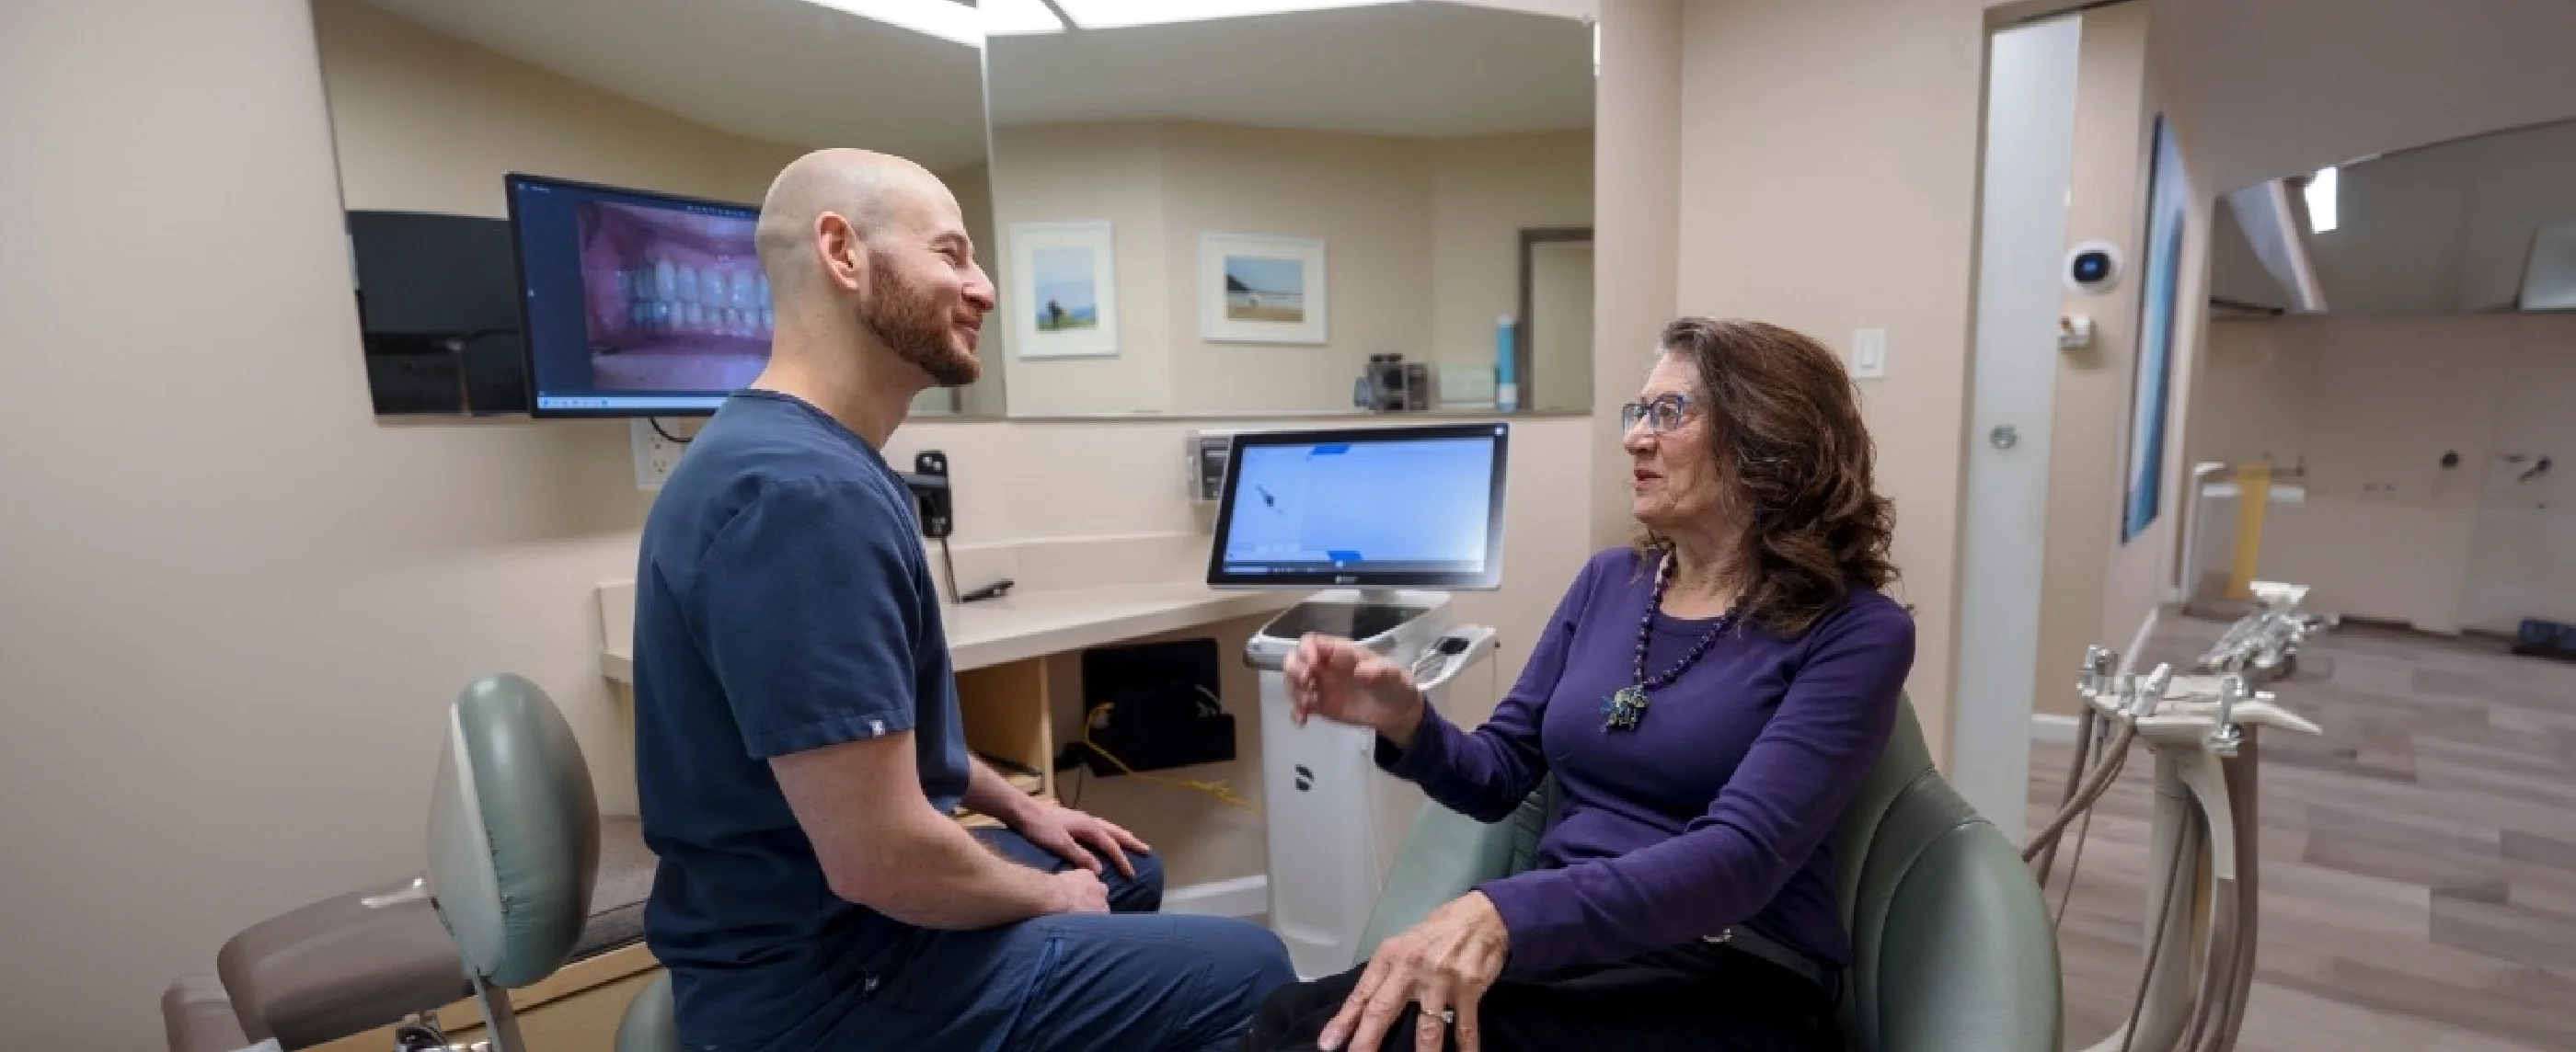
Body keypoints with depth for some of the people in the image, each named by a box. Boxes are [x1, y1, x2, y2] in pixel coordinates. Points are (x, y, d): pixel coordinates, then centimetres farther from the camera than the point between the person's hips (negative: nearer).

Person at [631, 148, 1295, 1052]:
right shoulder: (806, 490, -30)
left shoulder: (800, 457, 5)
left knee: (1128, 872, 26)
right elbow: (878, 859, -29)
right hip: (827, 980, -10)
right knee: (1249, 970, -3)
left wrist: (1019, 807, 15)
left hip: (810, 916, 10)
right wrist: (1046, 894, -11)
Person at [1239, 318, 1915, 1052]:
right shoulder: (1609, 582, 11)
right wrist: (1406, 723, -9)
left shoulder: (1853, 633, -5)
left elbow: (1742, 854, -20)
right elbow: (1500, 778, 14)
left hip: (1728, 985, -4)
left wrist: (1505, 911, -34)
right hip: (1558, 945, 5)